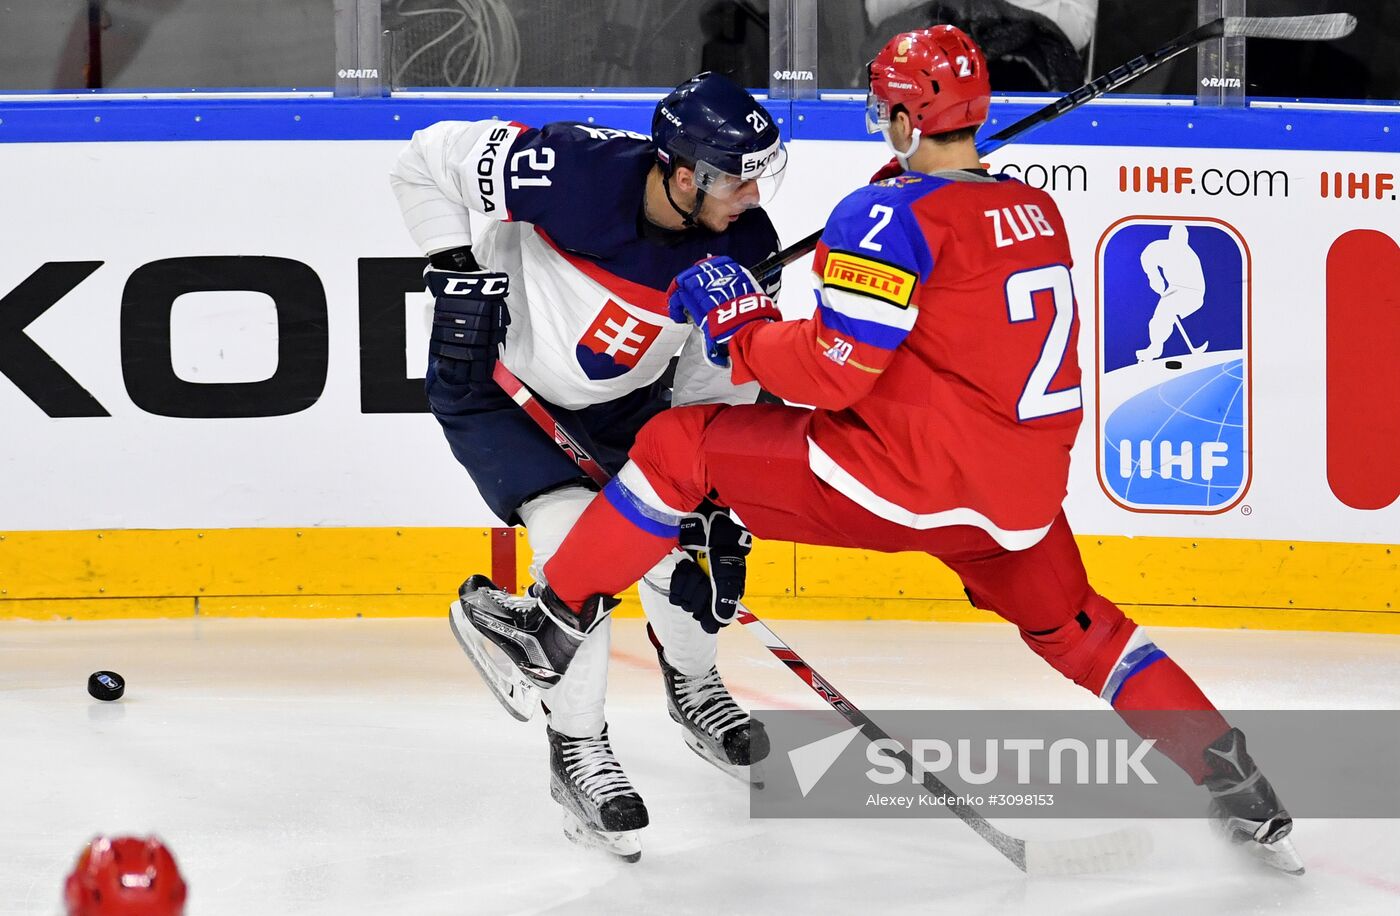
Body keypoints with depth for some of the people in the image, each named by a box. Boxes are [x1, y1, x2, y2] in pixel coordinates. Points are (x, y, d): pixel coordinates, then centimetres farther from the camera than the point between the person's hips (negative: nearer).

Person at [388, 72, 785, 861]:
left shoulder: (741, 246, -20)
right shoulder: (575, 169, -34)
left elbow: (720, 383, -9)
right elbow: (428, 163, -22)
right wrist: (459, 269, -24)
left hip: (618, 396, 5)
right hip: (489, 378, -5)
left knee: (694, 544, -4)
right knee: (577, 540, -22)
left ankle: (691, 682, 31)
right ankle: (577, 750, -5)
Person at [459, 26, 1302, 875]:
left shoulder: (894, 215, -12)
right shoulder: (1036, 210, 11)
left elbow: (831, 370, -16)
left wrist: (737, 321, 0)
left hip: (907, 476, -7)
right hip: (1025, 497, 7)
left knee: (682, 446, 4)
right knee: (1074, 628, 29)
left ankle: (556, 621, 9)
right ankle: (1240, 789, 23)